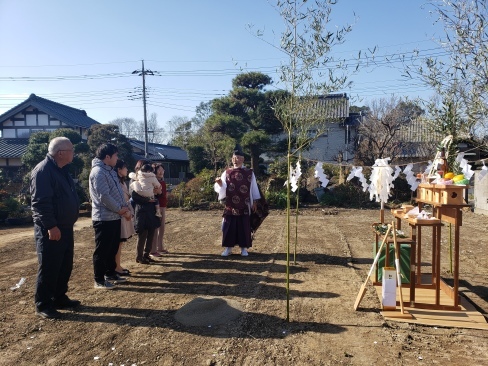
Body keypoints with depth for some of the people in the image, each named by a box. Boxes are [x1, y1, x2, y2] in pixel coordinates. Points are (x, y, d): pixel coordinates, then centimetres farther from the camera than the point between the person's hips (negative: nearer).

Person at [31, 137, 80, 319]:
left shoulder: (62, 170, 13)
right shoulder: (43, 170, -17)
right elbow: (40, 202, -22)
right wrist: (51, 226, -23)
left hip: (65, 227, 9)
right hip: (50, 230, -9)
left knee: (65, 266, 15)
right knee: (48, 268, 0)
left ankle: (59, 298, 28)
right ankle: (43, 305, 14)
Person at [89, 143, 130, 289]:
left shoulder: (110, 171, 14)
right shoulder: (98, 172, -17)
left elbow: (118, 192, 16)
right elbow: (104, 197, -23)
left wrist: (125, 207, 3)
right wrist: (120, 209, -13)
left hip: (114, 217, 10)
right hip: (104, 218, -10)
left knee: (113, 248, 18)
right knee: (102, 250, 2)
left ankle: (110, 274, 32)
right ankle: (99, 280, 13)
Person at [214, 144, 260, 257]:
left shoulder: (249, 173, 2)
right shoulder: (226, 173, 3)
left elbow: (253, 188, 6)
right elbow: (222, 189, -1)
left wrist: (254, 202, 4)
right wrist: (220, 183, -22)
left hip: (244, 206, 0)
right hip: (230, 206, 1)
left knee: (244, 227, 5)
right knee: (229, 227, 3)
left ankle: (244, 248, 17)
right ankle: (228, 248, 16)